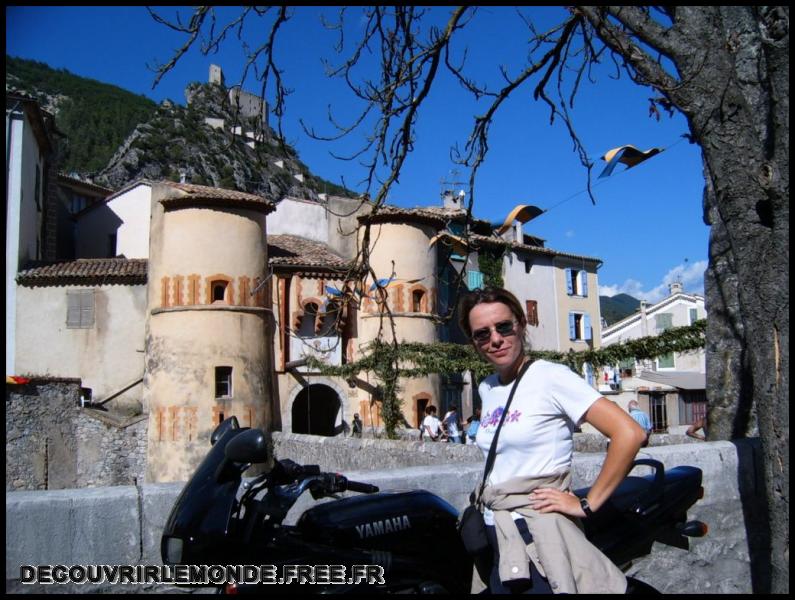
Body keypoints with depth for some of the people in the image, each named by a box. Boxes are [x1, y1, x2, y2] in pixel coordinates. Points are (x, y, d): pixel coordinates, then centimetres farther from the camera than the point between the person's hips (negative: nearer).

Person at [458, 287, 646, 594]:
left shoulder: (551, 376, -13)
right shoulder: (486, 388, 9)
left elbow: (630, 434, -20)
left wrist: (586, 505, -15)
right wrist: (484, 500, 11)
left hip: (537, 534, -7)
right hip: (493, 533, 7)